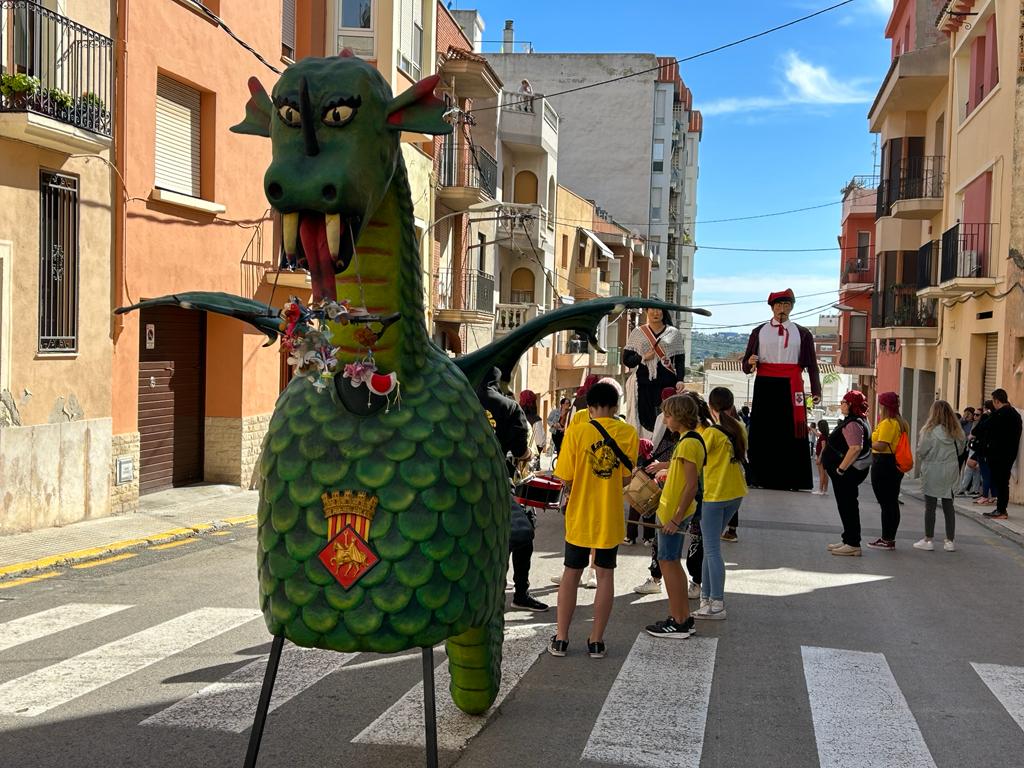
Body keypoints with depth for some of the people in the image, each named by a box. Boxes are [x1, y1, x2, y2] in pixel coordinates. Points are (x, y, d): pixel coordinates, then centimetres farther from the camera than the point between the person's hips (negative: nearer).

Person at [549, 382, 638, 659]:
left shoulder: (576, 432, -11)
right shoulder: (629, 433, -6)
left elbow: (566, 480, -10)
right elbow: (626, 478, -2)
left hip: (580, 515, -1)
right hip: (610, 518, 1)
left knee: (571, 574, 12)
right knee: (605, 575, 11)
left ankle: (561, 639, 16)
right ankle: (596, 640, 14)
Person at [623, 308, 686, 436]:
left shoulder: (674, 333, 10)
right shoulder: (637, 332, 12)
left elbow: (680, 360, 7)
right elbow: (626, 359, 9)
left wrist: (680, 380, -8)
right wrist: (643, 358, -8)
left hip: (667, 384, -1)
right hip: (644, 384, 1)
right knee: (646, 420, -3)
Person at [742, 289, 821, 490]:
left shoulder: (802, 334, 12)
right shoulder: (759, 332, 13)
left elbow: (812, 365, 8)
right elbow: (746, 365, 11)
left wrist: (816, 390, -4)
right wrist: (750, 363, -13)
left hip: (790, 388, -1)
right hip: (765, 385, 1)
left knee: (791, 432, -4)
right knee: (762, 432, -1)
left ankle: (792, 480, -2)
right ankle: (762, 478, 4)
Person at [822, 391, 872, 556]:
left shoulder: (853, 424, -18)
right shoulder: (854, 421, 16)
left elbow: (856, 448, -29)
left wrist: (841, 468, -25)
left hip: (848, 472, -11)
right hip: (849, 472, 11)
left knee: (848, 507, -6)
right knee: (847, 506, 16)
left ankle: (853, 545, -3)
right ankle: (848, 540, 23)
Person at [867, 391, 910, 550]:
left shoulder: (887, 423, -16)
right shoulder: (901, 423, 13)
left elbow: (881, 445, -24)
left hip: (883, 464, -9)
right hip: (896, 464, 9)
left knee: (885, 503, -5)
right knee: (893, 502, 12)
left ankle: (886, 540, -1)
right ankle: (890, 538, 18)